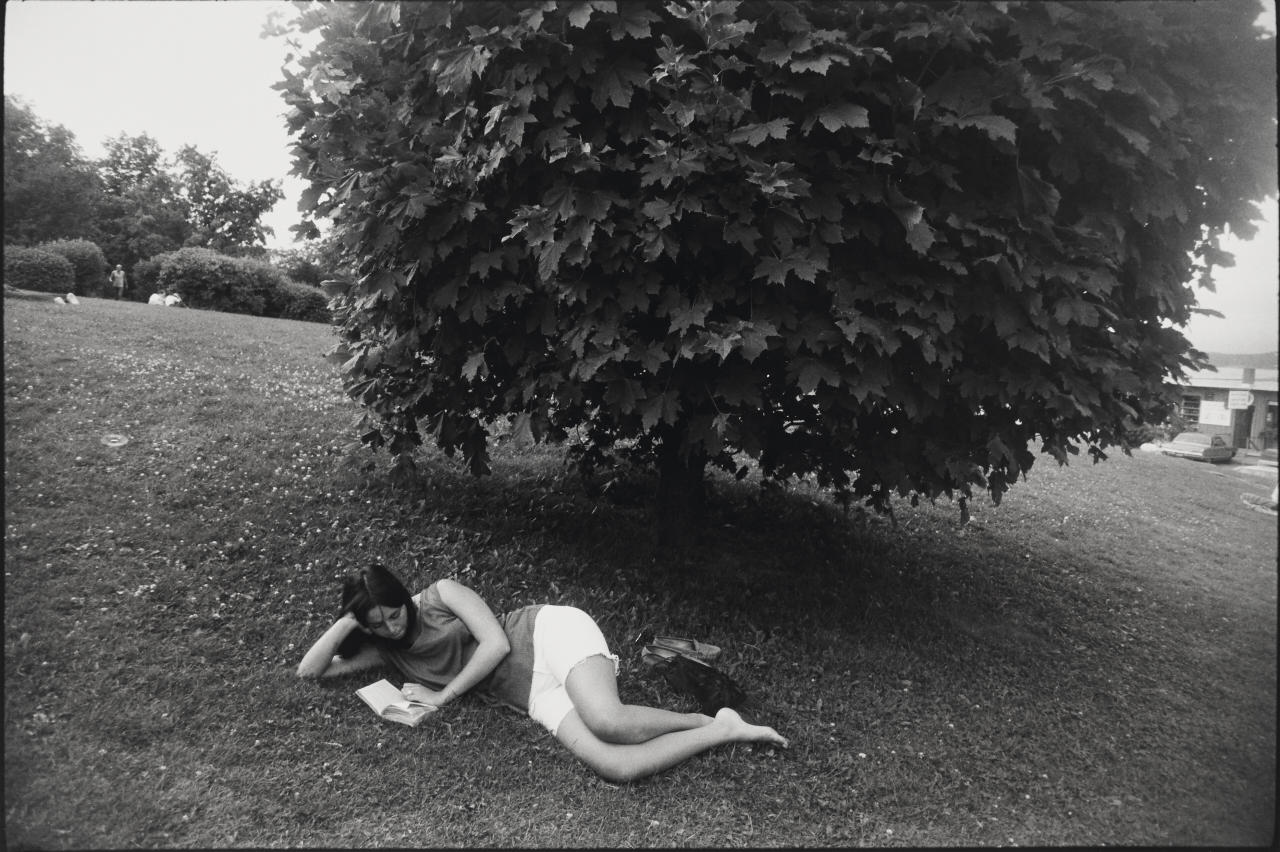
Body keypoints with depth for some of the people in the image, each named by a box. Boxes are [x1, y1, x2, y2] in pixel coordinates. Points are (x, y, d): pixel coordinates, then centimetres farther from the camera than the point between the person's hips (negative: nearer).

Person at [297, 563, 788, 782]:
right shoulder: (387, 651, 12)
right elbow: (309, 671, 11)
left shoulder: (441, 594, -3)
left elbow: (496, 643, -12)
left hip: (550, 634, -4)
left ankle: (716, 720, -9)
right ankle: (723, 731, -7)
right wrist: (346, 622, -4)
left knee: (607, 723, -36)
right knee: (614, 767, -25)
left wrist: (443, 696, -7)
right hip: (536, 697, 4)